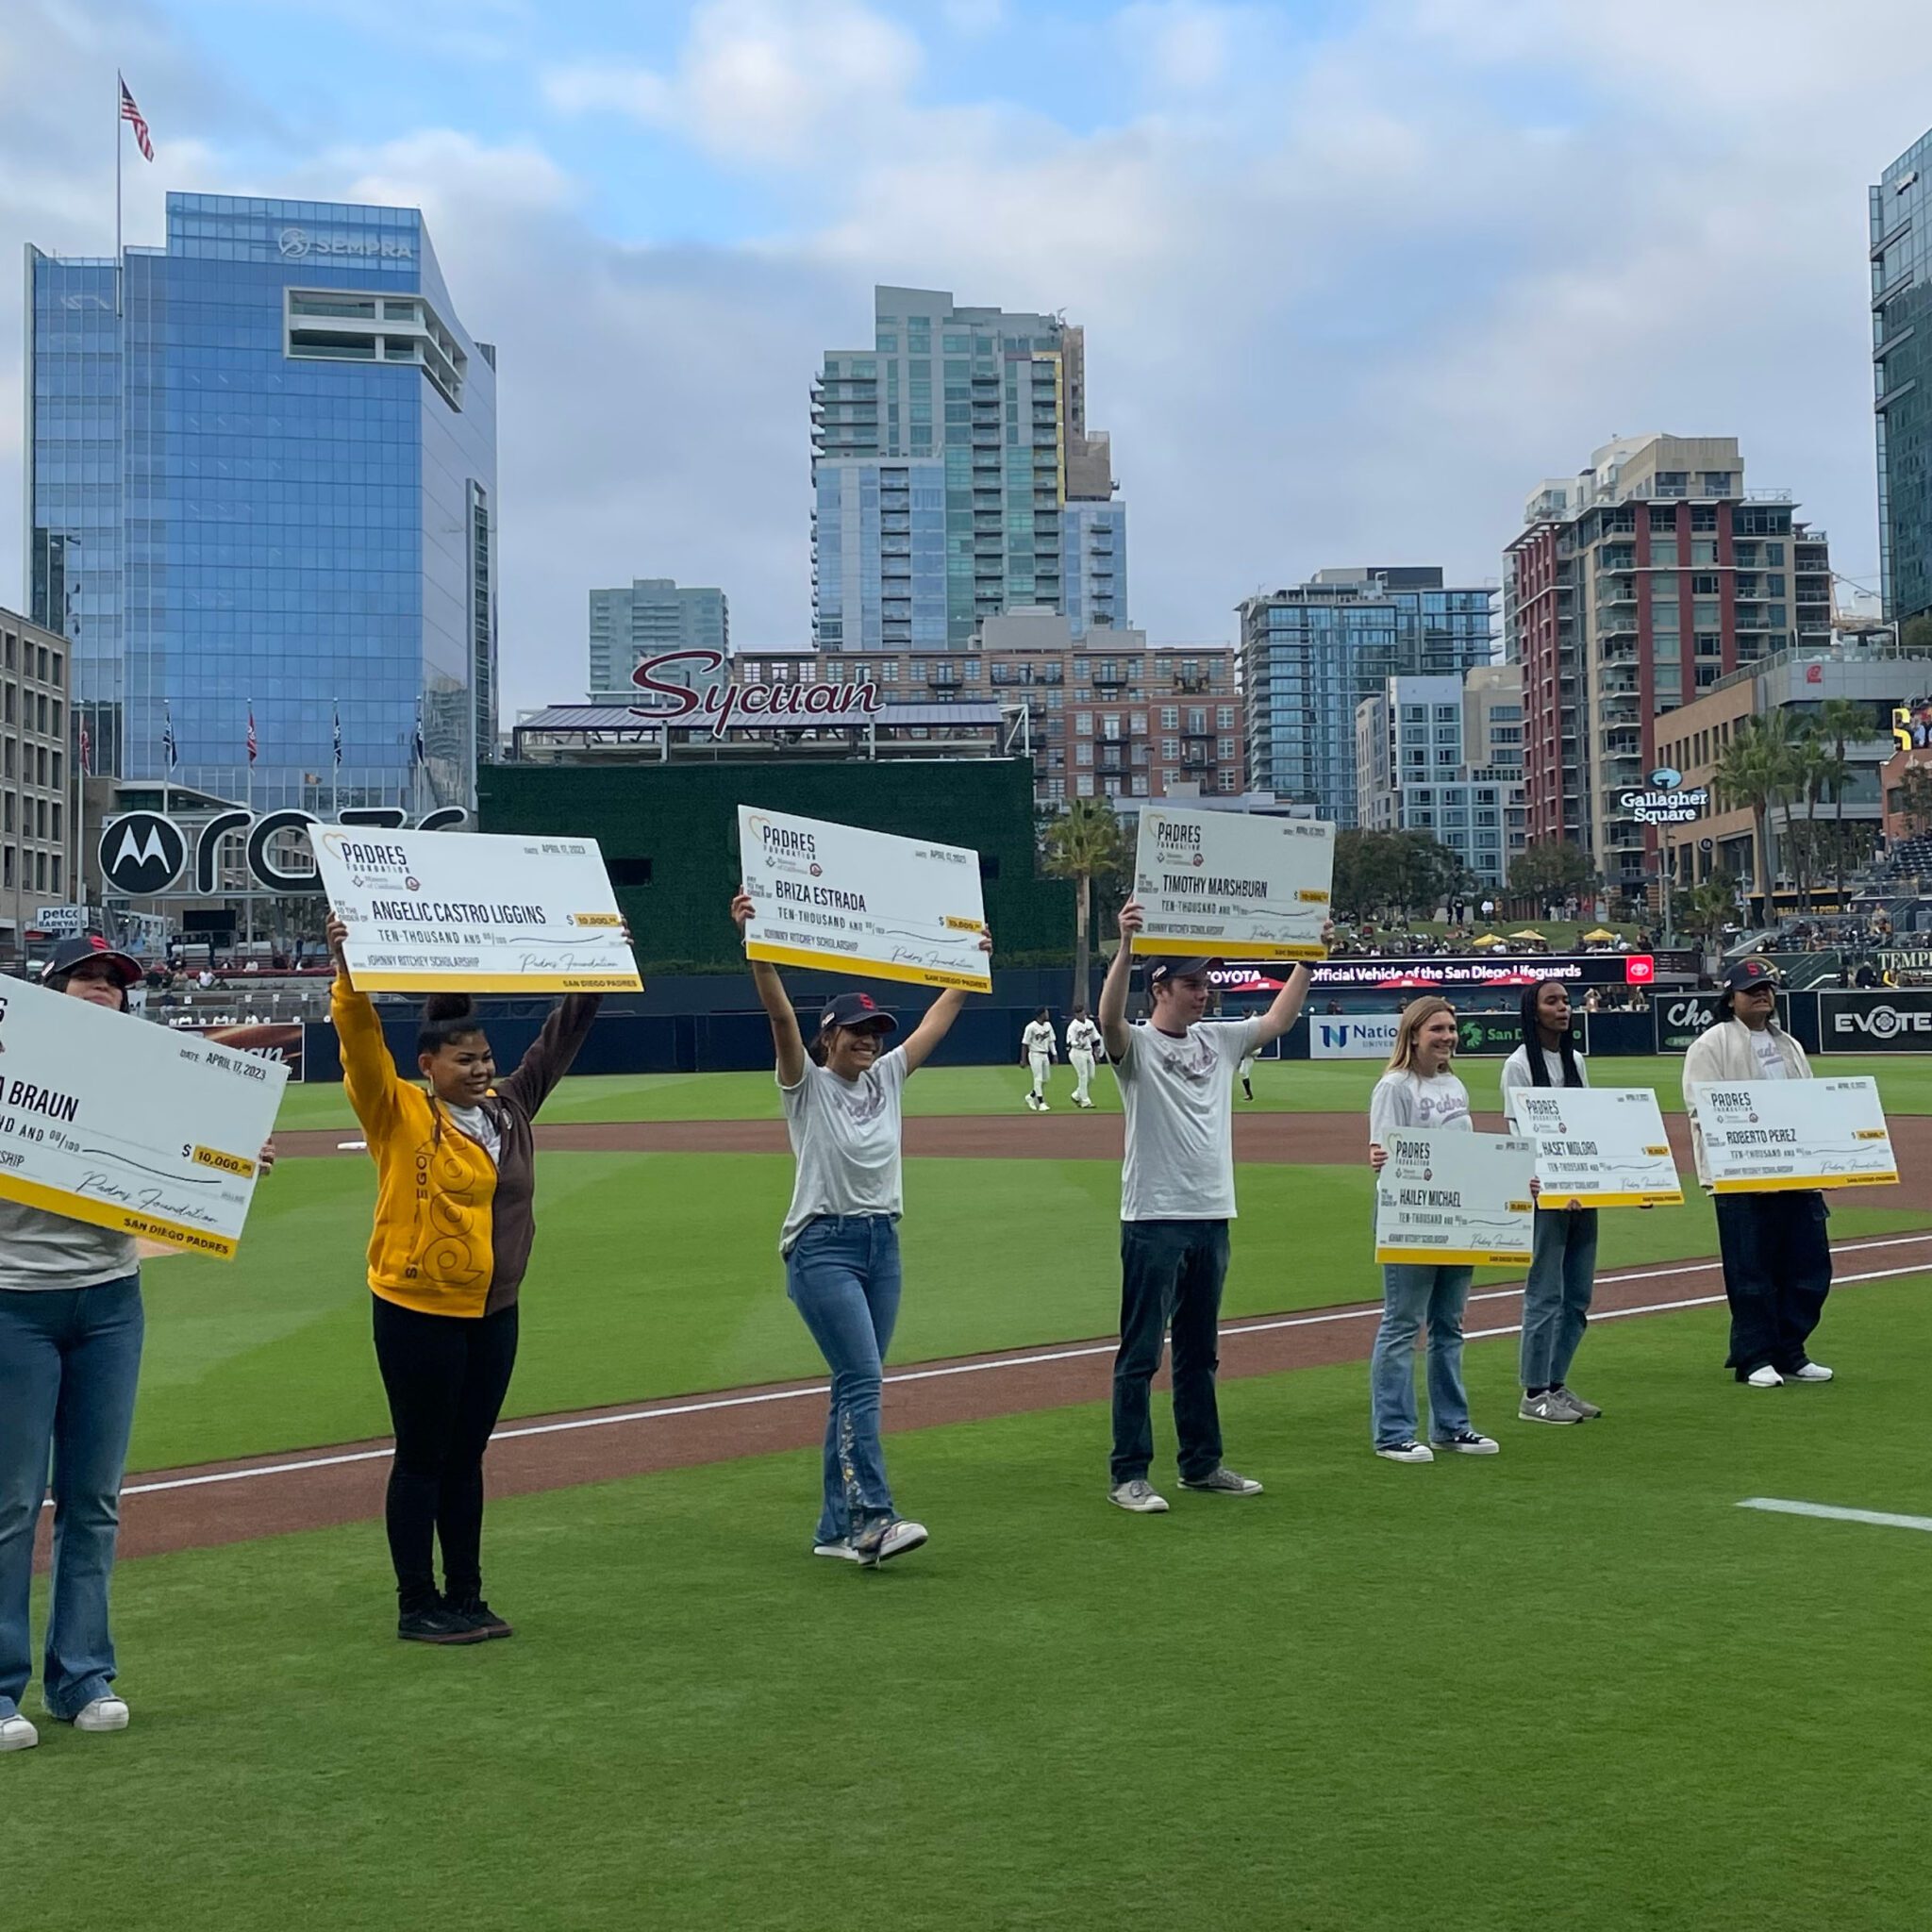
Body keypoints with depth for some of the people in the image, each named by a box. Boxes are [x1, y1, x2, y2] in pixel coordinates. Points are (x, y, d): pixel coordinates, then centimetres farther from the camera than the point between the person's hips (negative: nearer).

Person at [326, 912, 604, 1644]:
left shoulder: (509, 1109, 8)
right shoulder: (400, 1114, -8)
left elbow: (557, 1042, 15)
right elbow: (361, 1042, -20)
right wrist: (346, 972, -32)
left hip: (492, 1314, 6)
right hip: (418, 1313, -6)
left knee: (467, 1458, 15)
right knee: (422, 1460, 3)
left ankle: (466, 1599, 23)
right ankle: (417, 1607, 12)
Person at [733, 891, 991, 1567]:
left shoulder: (888, 1078, 11)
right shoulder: (808, 1084, -5)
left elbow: (938, 1021, 19)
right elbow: (780, 1013, -19)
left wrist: (972, 962, 20)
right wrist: (754, 942, -31)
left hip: (883, 1244, 7)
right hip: (823, 1245, -6)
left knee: (857, 1385, 8)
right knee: (862, 1380, -16)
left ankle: (835, 1528, 14)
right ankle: (872, 1520, -20)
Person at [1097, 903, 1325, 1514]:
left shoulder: (1219, 1040, 13)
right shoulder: (1137, 1045, -8)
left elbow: (1278, 1019, 17)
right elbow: (1109, 1018, -29)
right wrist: (1126, 946, -42)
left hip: (1213, 1217, 7)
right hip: (1154, 1220, -7)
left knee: (1200, 1352, 16)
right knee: (1140, 1353, -2)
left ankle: (1202, 1464, 26)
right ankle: (1128, 1476, 2)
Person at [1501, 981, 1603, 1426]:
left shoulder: (1575, 1060, 14)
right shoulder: (1520, 1065, -7)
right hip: (1544, 1194, -7)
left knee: (1577, 1297, 10)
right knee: (1545, 1296, -5)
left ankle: (1556, 1385, 20)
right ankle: (1534, 1394, 2)